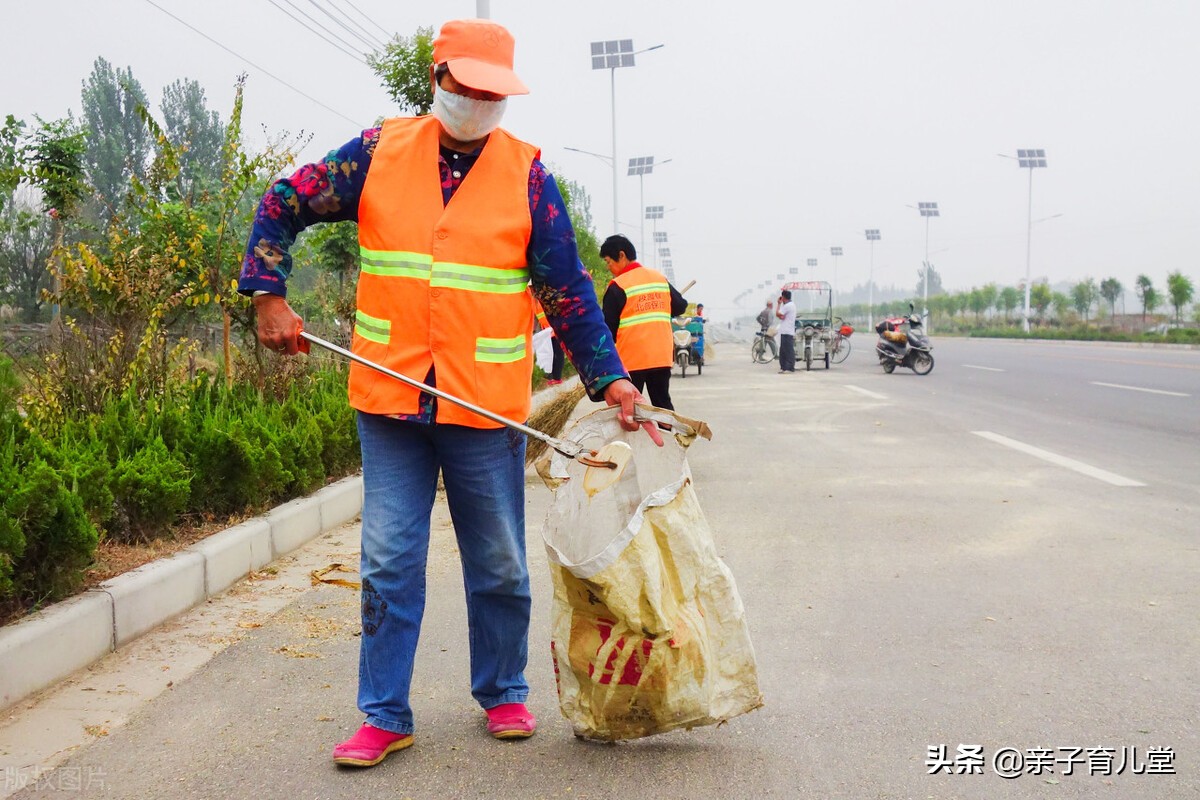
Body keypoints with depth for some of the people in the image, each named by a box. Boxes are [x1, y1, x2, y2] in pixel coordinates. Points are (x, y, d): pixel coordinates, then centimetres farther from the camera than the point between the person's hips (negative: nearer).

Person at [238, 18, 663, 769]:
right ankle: (386, 717, 19)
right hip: (390, 398, 1)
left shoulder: (527, 171, -1)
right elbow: (284, 205, 9)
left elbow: (568, 289, -1)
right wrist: (269, 295, -3)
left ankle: (503, 694, 31)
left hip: (488, 402, 0)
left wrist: (611, 378, -7)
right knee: (389, 562, 6)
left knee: (500, 565, 11)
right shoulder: (380, 152, 2)